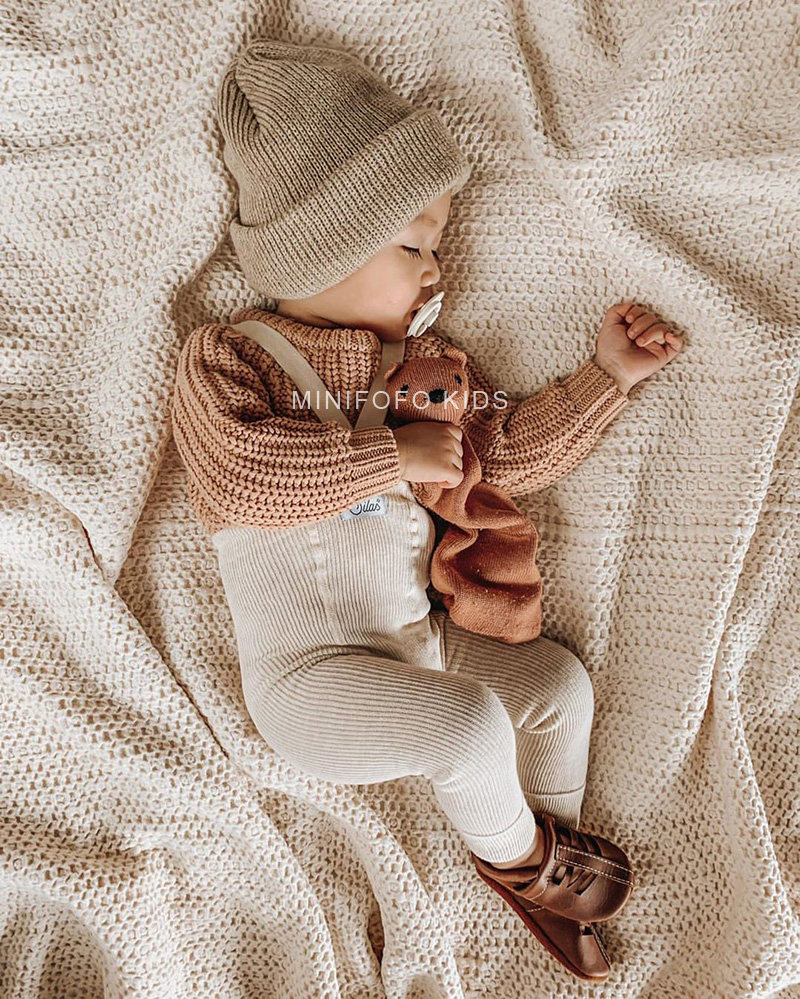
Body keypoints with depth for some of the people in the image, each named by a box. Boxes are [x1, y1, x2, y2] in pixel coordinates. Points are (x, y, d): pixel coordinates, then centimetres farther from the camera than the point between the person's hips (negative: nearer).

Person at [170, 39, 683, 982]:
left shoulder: (425, 362, 9)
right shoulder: (223, 356, -10)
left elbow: (511, 453, 9)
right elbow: (244, 475, -29)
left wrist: (606, 375, 4)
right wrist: (394, 453, -25)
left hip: (419, 639, 7)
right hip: (306, 674, -6)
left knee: (559, 679, 1)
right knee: (472, 725, -26)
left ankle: (548, 867, 23)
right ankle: (513, 854, 9)